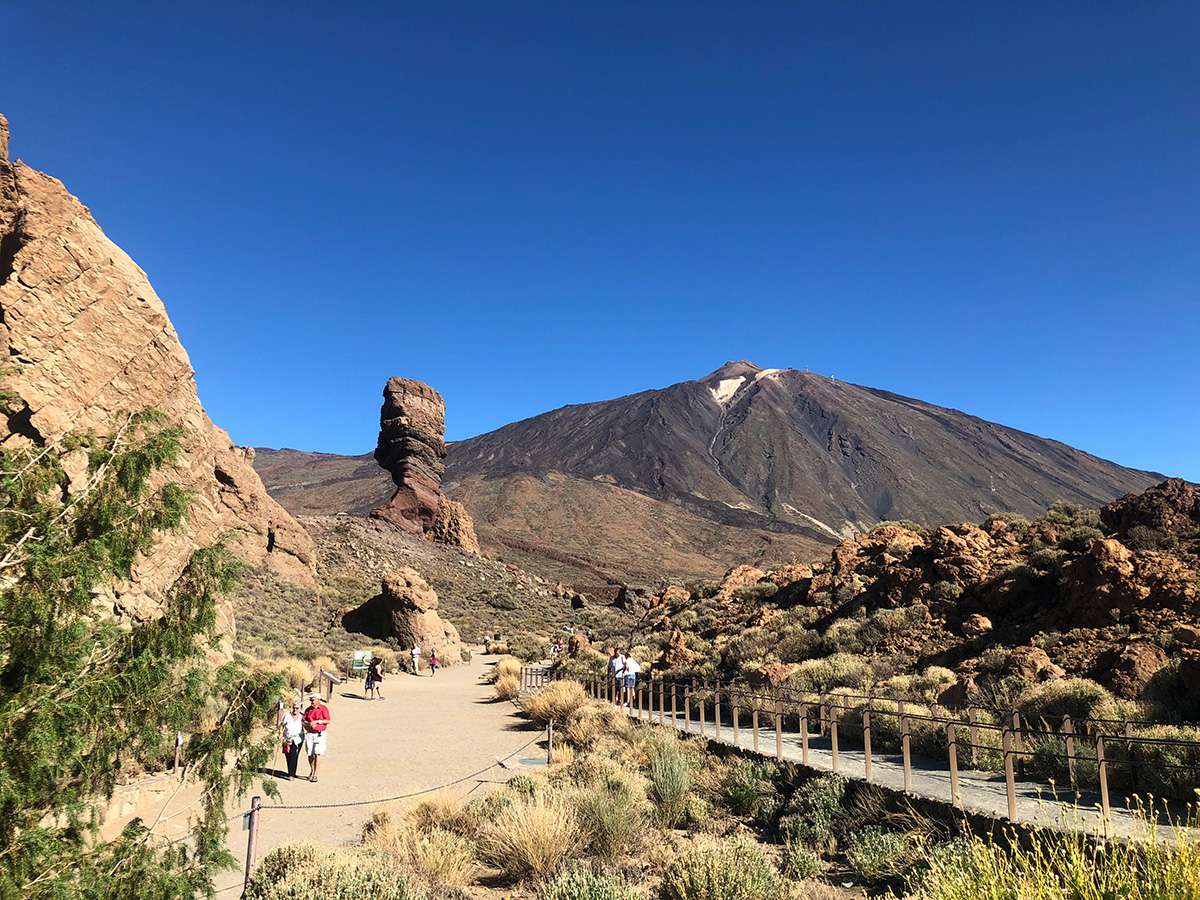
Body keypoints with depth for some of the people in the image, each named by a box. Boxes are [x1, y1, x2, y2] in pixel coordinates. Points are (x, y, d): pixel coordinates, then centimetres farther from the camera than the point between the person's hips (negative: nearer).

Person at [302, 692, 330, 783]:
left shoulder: (323, 708, -1)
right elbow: (304, 721, 10)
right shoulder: (308, 710, 12)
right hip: (309, 734, 4)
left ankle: (315, 774, -7)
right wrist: (309, 724, -11)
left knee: (317, 754, -11)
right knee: (310, 755, 6)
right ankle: (311, 771, 27)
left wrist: (317, 721, -14)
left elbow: (327, 721, -6)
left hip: (320, 734, -4)